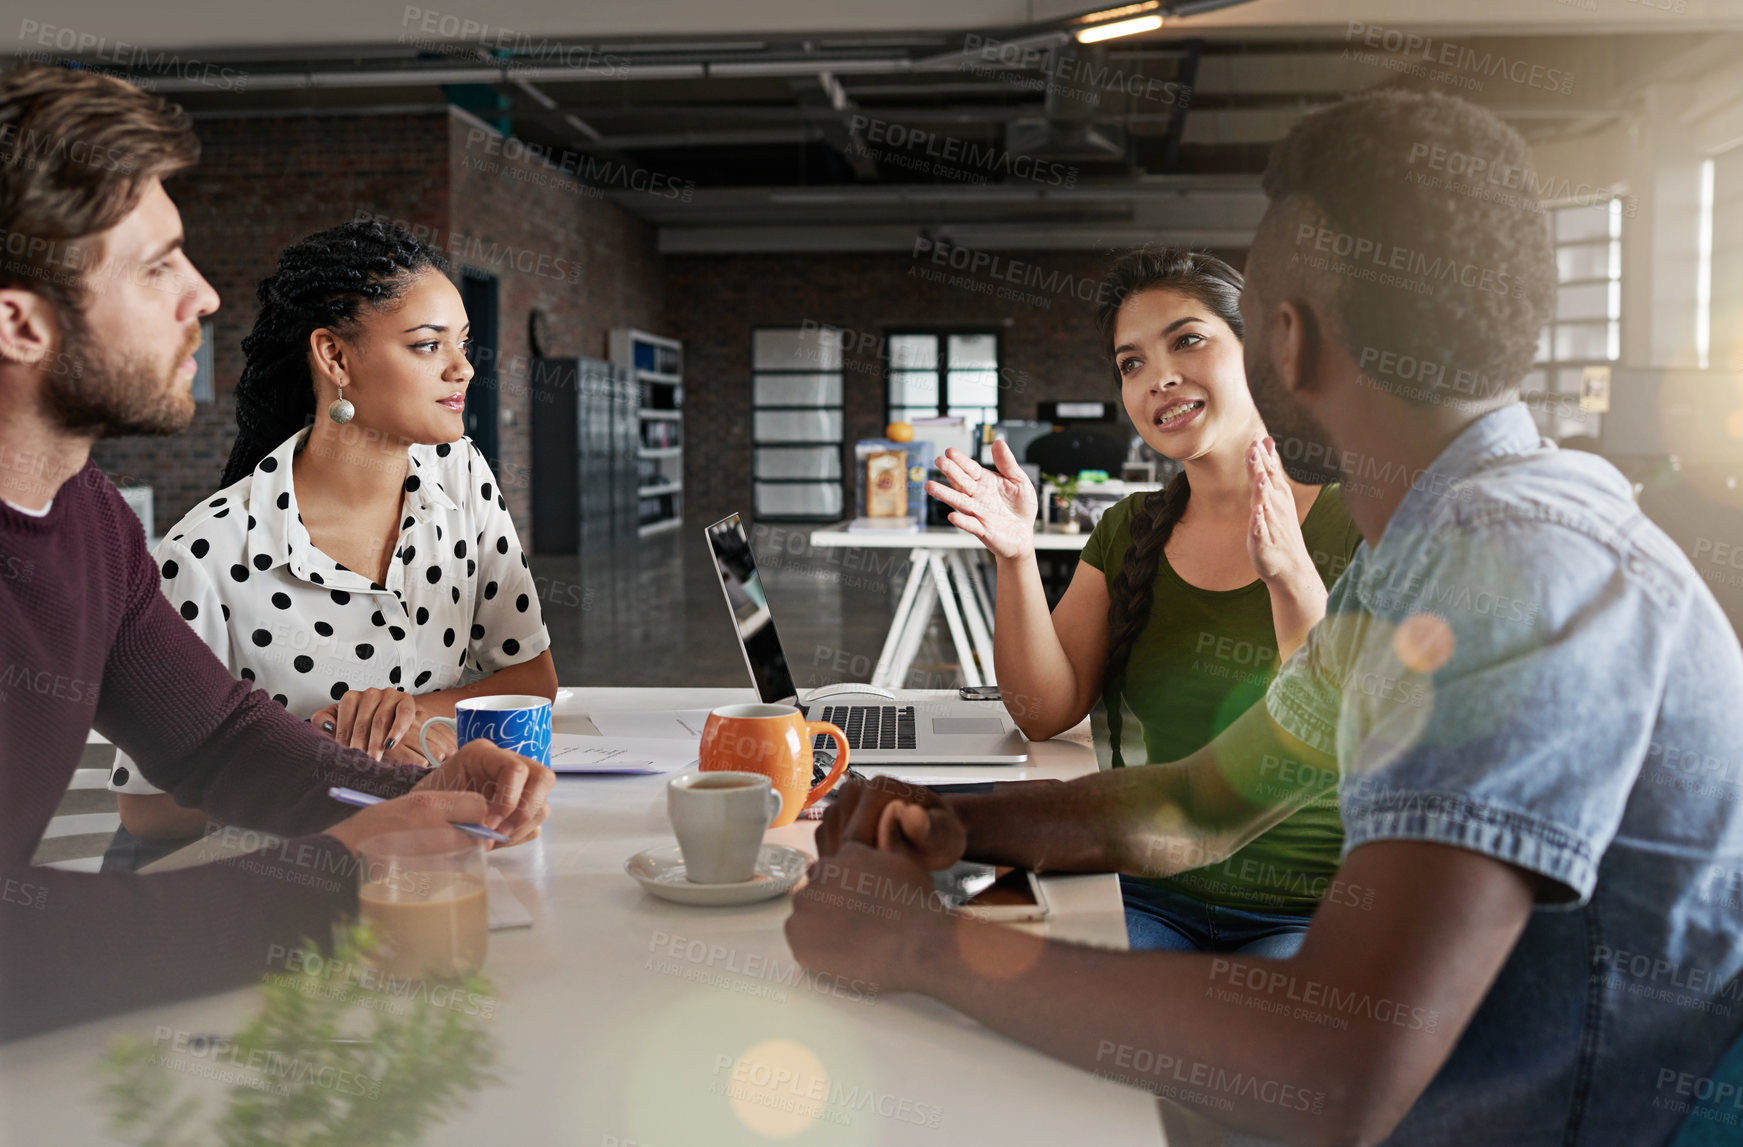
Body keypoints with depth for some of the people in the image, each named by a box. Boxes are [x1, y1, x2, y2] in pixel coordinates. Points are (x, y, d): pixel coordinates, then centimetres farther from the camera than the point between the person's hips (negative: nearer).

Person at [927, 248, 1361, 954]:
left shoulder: (1353, 525, -6)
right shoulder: (1129, 532, 10)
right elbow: (1047, 711, 2)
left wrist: (1291, 577, -29)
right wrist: (1016, 555, -11)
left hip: (1319, 915, -3)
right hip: (1157, 897, 4)